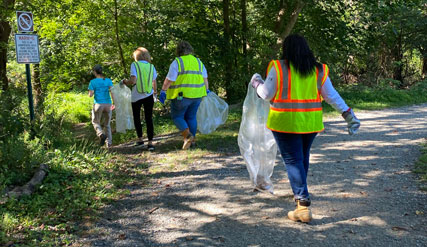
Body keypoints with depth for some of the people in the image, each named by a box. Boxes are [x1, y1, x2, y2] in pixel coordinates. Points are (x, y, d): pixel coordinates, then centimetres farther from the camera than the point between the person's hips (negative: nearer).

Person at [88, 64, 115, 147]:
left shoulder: (93, 82, -3)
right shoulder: (108, 80, 4)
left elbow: (90, 95, -7)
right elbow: (112, 91, -9)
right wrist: (114, 103, -11)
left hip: (98, 105, -3)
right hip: (108, 105, 3)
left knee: (96, 123, 15)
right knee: (107, 124, 17)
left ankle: (102, 134, -14)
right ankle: (109, 143, 6)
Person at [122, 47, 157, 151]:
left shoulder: (134, 65, -7)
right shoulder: (151, 67, 4)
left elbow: (133, 81, -18)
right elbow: (154, 83, 10)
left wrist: (125, 82, 2)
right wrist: (155, 93, 27)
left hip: (136, 97, -2)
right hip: (149, 96, 2)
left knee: (136, 118, 17)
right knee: (149, 119, 4)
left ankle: (140, 139, 17)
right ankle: (150, 142, -2)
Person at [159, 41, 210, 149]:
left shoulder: (177, 62, -7)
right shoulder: (198, 62, 10)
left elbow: (169, 80, -11)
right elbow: (205, 78, 12)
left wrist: (163, 91, -4)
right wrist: (207, 91, 22)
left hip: (181, 95, -5)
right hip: (196, 95, 5)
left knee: (177, 117, 6)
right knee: (191, 117, 15)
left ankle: (188, 135, -13)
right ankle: (192, 140, 16)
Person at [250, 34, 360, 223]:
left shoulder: (278, 68, -7)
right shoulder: (318, 70, 5)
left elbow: (267, 95, -4)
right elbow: (332, 96, 4)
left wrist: (256, 83, 15)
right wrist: (348, 114, 11)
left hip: (286, 122, -5)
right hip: (311, 122, 5)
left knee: (293, 160, -1)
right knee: (303, 157, 22)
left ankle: (303, 205, -8)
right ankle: (299, 192, 42)